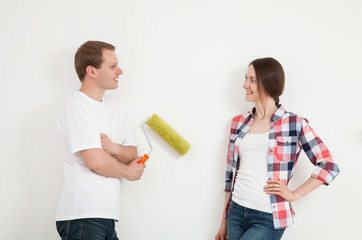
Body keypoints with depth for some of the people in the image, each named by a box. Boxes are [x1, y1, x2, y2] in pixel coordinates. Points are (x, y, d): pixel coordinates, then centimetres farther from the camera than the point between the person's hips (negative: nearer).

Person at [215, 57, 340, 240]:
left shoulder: (294, 124, -4)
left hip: (268, 219, -5)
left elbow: (329, 167, -3)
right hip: (236, 212, 5)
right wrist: (224, 221, 14)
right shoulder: (238, 123, 9)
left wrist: (294, 194, -6)